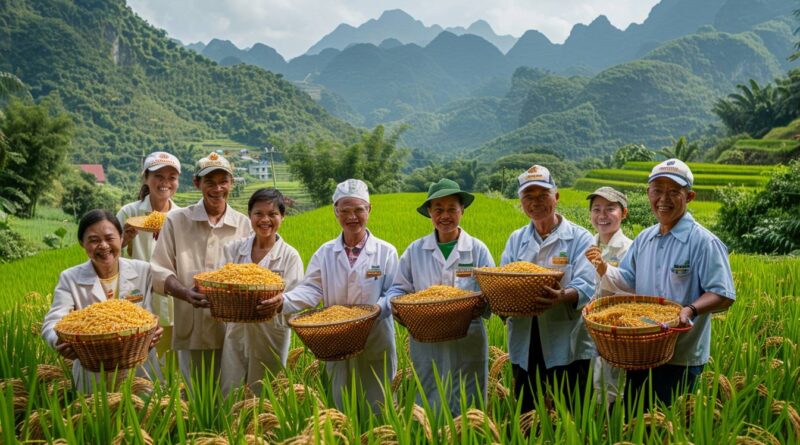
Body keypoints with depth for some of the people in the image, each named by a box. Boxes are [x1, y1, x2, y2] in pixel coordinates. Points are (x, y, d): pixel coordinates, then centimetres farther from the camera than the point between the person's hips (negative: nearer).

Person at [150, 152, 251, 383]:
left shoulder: (243, 224, 8)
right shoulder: (177, 220, 5)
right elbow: (159, 271, 2)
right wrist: (185, 293, -17)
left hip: (232, 328, 1)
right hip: (191, 329, -1)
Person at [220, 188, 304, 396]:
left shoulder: (290, 256, -3)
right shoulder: (234, 249, 6)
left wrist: (281, 302, -31)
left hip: (271, 337, -2)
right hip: (236, 334, 2)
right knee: (228, 396, 5)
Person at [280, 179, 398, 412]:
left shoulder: (386, 252, -2)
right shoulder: (325, 253, 4)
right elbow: (310, 290, -7)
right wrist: (283, 301, -26)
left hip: (376, 346, -2)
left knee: (376, 406, 7)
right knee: (341, 406, 14)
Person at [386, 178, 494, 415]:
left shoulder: (477, 249, 1)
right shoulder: (415, 250, 4)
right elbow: (398, 289, 8)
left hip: (468, 341, -1)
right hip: (426, 342, 1)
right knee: (428, 406, 10)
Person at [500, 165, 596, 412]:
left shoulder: (579, 238, 0)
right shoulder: (516, 240, 15)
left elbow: (587, 288, -12)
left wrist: (562, 297, -33)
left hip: (567, 347, -4)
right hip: (524, 347, 4)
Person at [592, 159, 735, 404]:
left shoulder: (703, 242, -13)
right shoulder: (644, 239, 8)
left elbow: (724, 296, -15)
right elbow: (628, 281, 13)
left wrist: (691, 310, -33)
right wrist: (604, 269, -7)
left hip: (681, 359, -6)